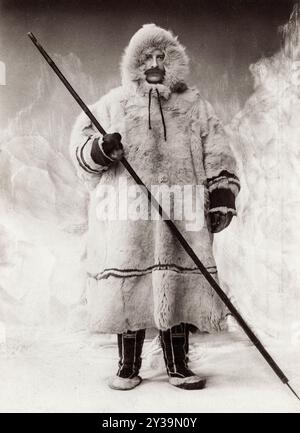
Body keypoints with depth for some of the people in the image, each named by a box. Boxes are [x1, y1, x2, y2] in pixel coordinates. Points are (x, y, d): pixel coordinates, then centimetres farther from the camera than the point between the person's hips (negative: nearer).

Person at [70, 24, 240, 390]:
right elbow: (81, 143, 9)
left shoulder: (194, 106, 14)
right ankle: (128, 367, 20)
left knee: (178, 288, 3)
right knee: (128, 289, 2)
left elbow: (218, 157, 11)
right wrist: (101, 149, -14)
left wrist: (221, 201, 2)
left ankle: (178, 367, 20)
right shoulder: (113, 104, 12)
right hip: (126, 219, 0)